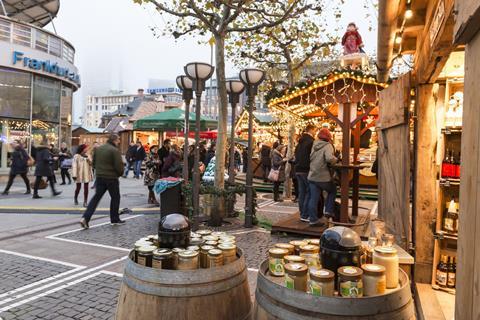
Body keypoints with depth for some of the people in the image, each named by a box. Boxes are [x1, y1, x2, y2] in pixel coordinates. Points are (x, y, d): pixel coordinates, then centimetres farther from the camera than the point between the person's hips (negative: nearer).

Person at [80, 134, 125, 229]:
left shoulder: (98, 149, 10)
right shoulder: (115, 150, -14)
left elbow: (94, 163, 15)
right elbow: (119, 165, -17)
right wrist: (120, 173, 2)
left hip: (99, 177, 6)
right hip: (111, 178, -6)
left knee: (96, 197, 8)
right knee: (115, 197, 10)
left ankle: (85, 218, -3)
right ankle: (115, 219, 19)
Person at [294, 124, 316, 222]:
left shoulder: (300, 142, 15)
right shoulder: (311, 141, -11)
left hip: (298, 170, 8)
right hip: (306, 170, -8)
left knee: (301, 192, 10)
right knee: (309, 192, -3)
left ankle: (302, 214, 14)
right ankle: (305, 215, -5)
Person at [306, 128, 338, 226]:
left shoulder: (314, 145, 8)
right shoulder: (328, 146, -10)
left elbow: (310, 158, 15)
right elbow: (329, 158, -27)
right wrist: (336, 159, -9)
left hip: (312, 176, 5)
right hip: (323, 177, -5)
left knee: (313, 198, 6)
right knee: (332, 191, 23)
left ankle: (313, 219, 9)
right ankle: (329, 210, 18)